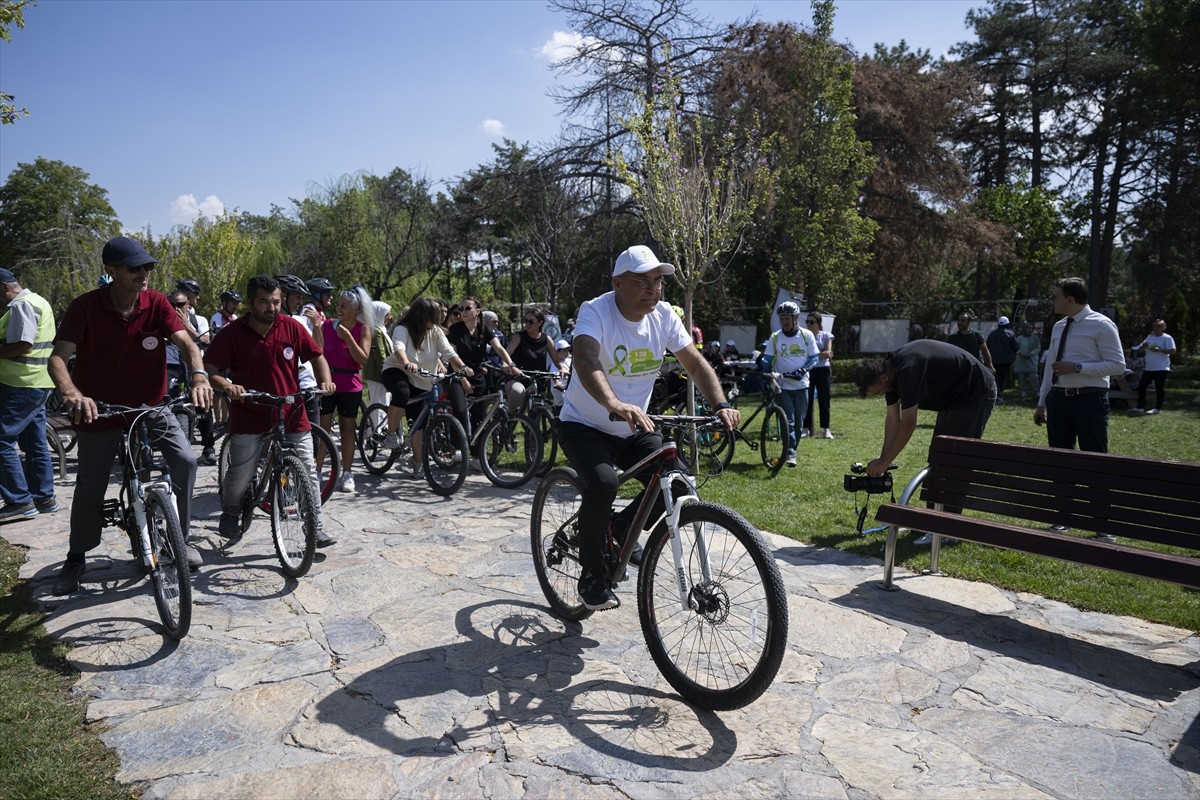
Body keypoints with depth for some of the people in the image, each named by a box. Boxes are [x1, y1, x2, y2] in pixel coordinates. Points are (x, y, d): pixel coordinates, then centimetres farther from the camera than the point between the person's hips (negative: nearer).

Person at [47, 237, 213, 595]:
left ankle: (181, 538, 5)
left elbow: (185, 342, -18)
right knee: (90, 487, 8)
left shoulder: (157, 303, -10)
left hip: (151, 405, 1)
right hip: (100, 408, -1)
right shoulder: (85, 306, -16)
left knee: (185, 461, -16)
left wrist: (199, 376, -39)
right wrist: (71, 394, -43)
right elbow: (58, 357, -23)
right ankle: (75, 559, 30)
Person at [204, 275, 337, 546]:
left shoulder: (291, 327, -1)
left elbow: (317, 357, 8)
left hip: (292, 415, 1)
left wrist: (325, 381, -10)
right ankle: (230, 515, 29)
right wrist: (226, 385, -27)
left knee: (308, 472, 0)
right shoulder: (232, 333, -5)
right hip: (249, 416, -1)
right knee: (240, 474, -2)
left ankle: (317, 529, 11)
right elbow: (209, 368, -7)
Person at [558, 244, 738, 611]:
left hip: (634, 429, 5)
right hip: (584, 426, -5)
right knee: (603, 483, -31)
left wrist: (720, 405, -24)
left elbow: (696, 364, -6)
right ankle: (591, 576, -7)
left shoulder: (664, 315, -6)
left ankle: (622, 531, 16)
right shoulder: (596, 311, -22)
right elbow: (585, 360, -41)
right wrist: (615, 406, -59)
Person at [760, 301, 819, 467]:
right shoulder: (775, 337, 1)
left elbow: (815, 358, 3)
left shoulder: (807, 335, 1)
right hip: (782, 386, -1)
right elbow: (767, 360, 6)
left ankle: (792, 450, 21)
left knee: (798, 422, 7)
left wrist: (803, 370, -14)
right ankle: (790, 453, -11)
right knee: (788, 420, -10)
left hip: (801, 385, 1)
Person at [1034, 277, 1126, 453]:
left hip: (1089, 400, -6)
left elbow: (1117, 365, -12)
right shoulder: (1058, 326, 13)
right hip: (1058, 399, 6)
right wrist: (1041, 404, 16)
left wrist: (1077, 367, -19)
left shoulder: (1101, 325, -7)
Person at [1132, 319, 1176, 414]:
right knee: (1141, 386, 4)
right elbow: (1139, 350, 11)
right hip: (1148, 368, 7)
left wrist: (1159, 350, -22)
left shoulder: (1167, 338, -6)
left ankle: (1157, 408, 6)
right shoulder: (1149, 337, 13)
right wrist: (1144, 345, -10)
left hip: (1161, 368, -7)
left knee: (1159, 388, -1)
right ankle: (1140, 407, 9)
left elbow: (1172, 351, -13)